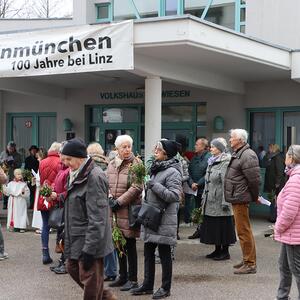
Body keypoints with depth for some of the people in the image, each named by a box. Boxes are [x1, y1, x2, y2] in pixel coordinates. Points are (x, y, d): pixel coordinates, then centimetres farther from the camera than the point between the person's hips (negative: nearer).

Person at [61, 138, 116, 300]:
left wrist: (89, 249, -23)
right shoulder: (78, 175, 10)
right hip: (76, 239, 10)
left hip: (89, 241, -10)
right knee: (73, 268, 18)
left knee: (89, 281, 1)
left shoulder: (94, 177, -20)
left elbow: (97, 218, -23)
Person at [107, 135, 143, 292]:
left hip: (129, 209, -6)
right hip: (114, 210, 6)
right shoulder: (111, 164, 10)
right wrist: (109, 198, -7)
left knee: (130, 245, -1)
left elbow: (136, 187, -14)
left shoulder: (136, 164, -7)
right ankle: (122, 276, 26)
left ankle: (132, 279, 9)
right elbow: (106, 184, 12)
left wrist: (119, 202, -15)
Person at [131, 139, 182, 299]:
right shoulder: (156, 169, 14)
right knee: (148, 252, 13)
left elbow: (174, 195, -23)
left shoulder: (172, 172, -14)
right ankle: (147, 285, 24)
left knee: (164, 253, 1)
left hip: (164, 219, -9)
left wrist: (155, 186, -22)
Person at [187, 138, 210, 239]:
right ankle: (199, 230, 20)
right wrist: (191, 183, -4)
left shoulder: (209, 157, -10)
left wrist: (198, 184, -15)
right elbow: (189, 172, 12)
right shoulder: (194, 158, 15)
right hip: (195, 189, 7)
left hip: (205, 189, -7)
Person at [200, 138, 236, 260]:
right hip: (210, 201, 9)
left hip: (220, 200, -9)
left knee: (222, 226, -1)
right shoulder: (211, 162, 16)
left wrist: (225, 202, -22)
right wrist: (204, 197, 18)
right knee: (213, 226, 12)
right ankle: (217, 250, 22)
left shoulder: (226, 162, -13)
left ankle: (225, 251, 8)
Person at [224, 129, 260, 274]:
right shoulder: (237, 154, 16)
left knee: (243, 231, -6)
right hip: (236, 198, 11)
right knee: (243, 230, 17)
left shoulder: (247, 156, -18)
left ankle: (250, 264, 1)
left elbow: (254, 179, -20)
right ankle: (247, 259, 28)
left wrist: (254, 197, -10)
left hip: (240, 199, -11)